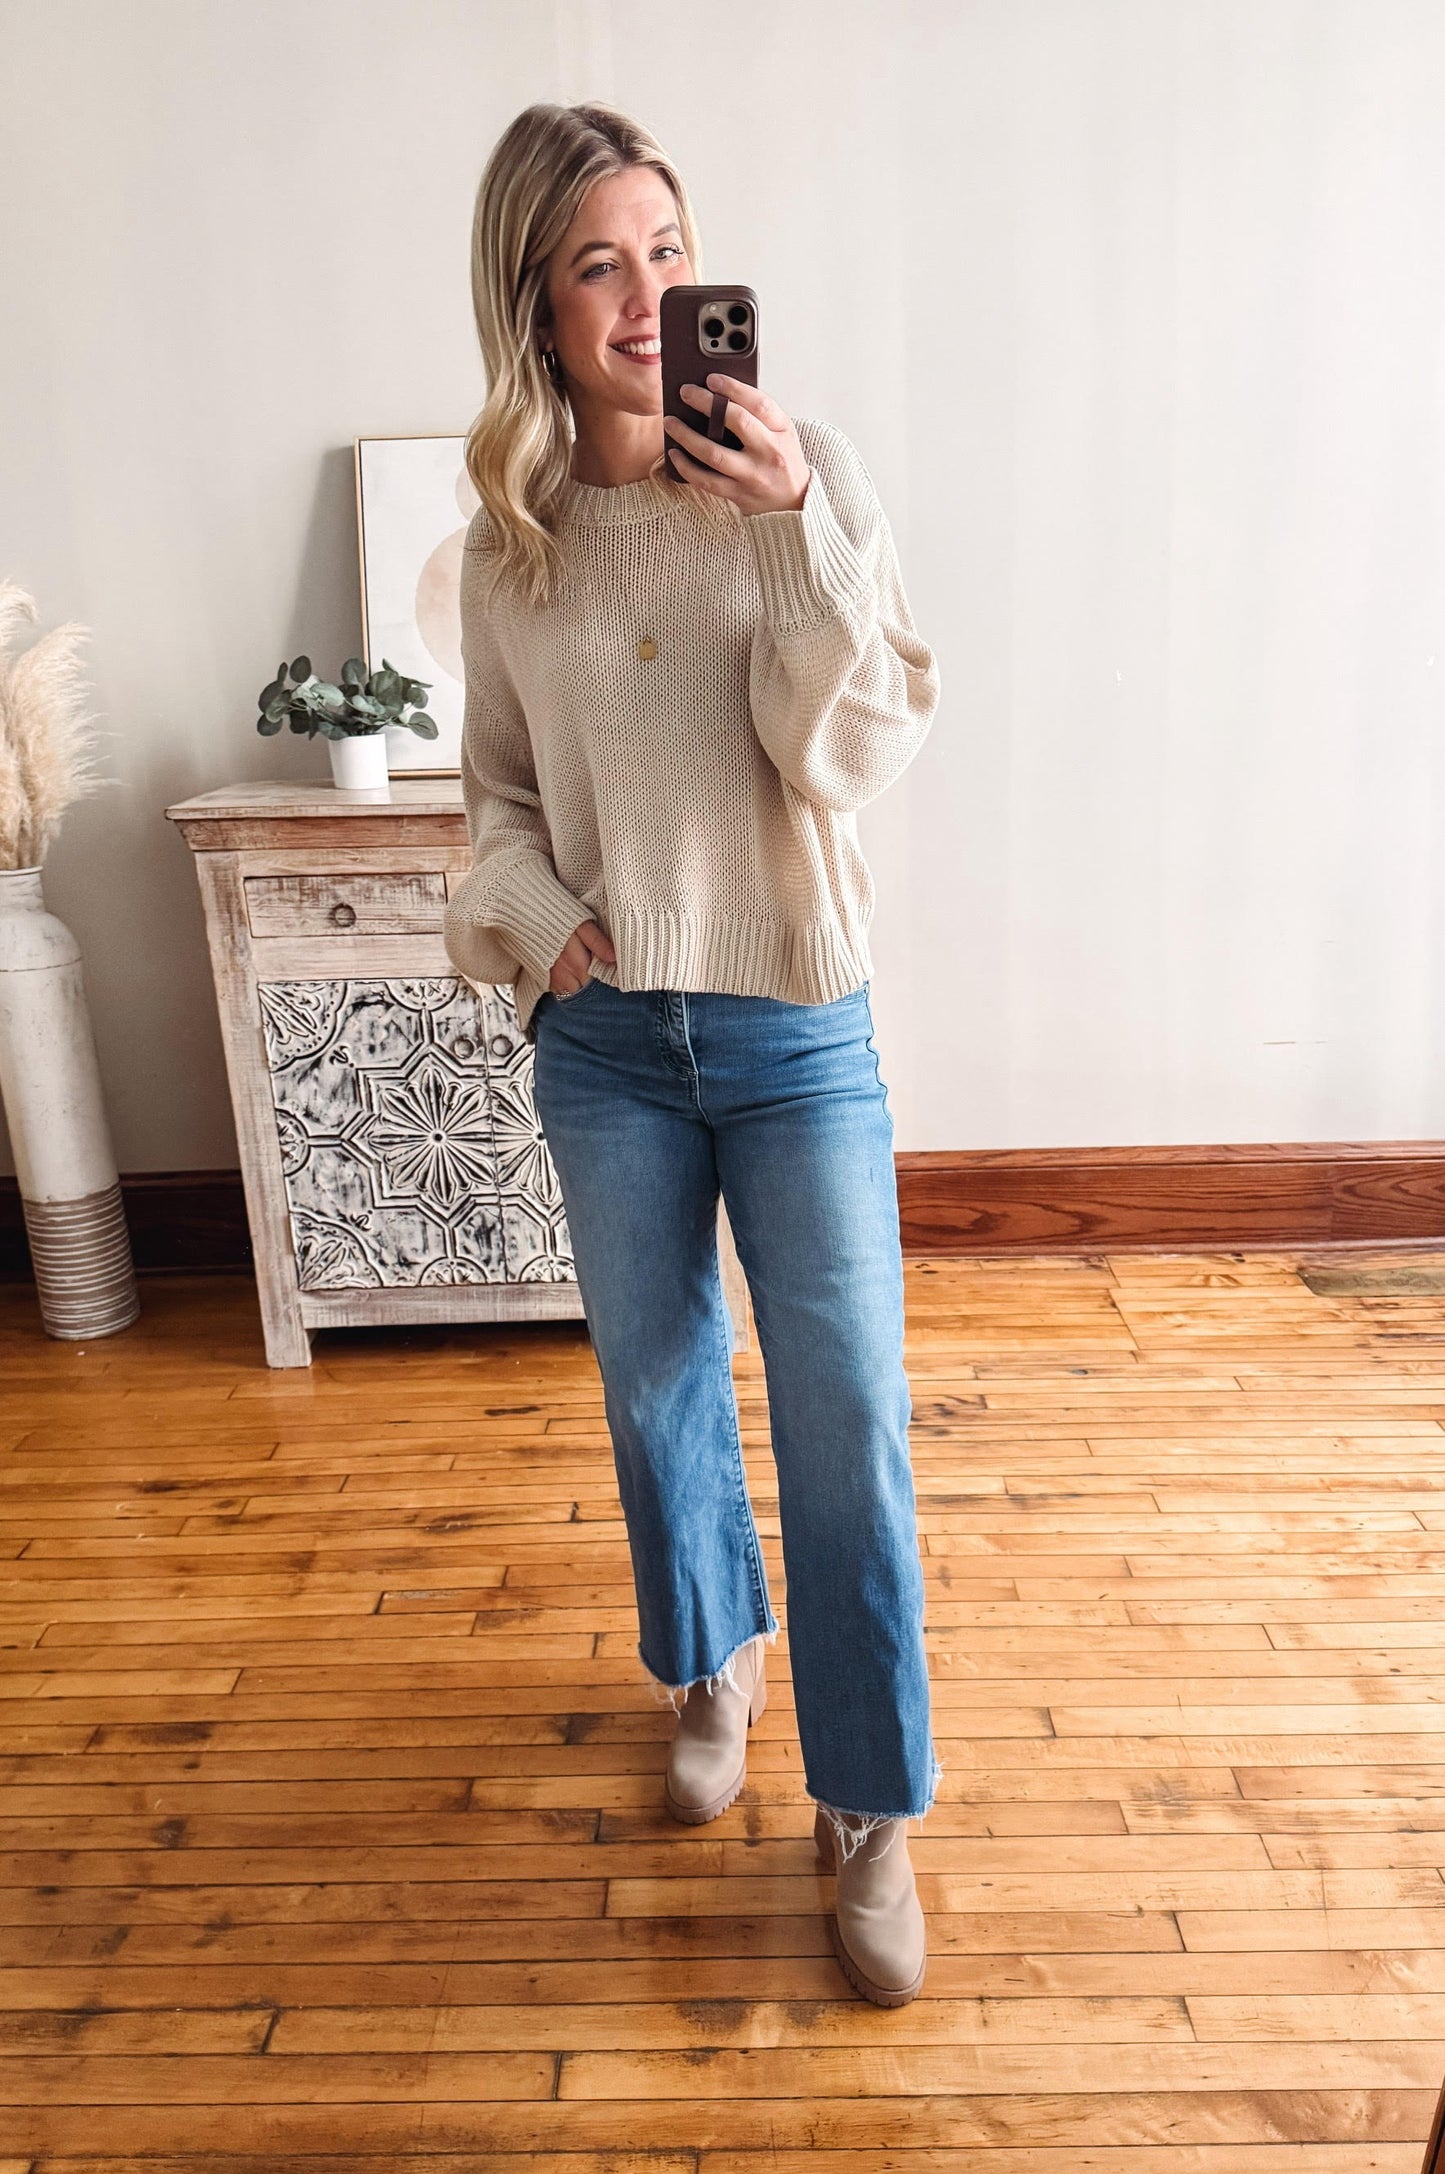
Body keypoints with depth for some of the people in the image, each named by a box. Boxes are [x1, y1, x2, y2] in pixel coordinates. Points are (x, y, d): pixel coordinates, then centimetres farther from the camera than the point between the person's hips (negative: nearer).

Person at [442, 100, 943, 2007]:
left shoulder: (807, 473, -4)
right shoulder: (510, 542, 4)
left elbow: (859, 755, -11)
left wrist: (797, 534, -21)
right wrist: (528, 912, -6)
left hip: (796, 1030, -2)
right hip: (606, 1040, 3)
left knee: (846, 1425, 2)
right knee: (658, 1384, 17)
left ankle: (870, 1811, 22)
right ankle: (712, 1661, 45)